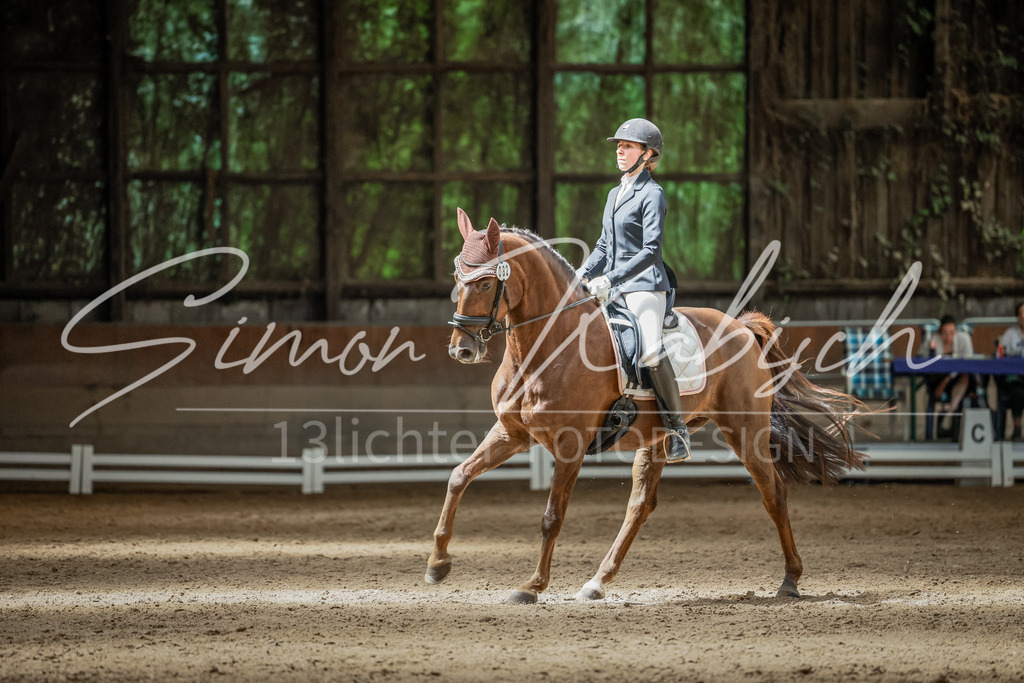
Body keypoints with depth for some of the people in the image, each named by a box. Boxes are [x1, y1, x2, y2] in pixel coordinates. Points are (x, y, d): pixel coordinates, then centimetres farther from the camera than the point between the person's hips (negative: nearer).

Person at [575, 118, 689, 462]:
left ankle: (677, 428, -16)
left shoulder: (652, 195, -8)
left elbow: (651, 251, -16)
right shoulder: (615, 194, 18)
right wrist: (583, 274, 5)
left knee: (649, 352, -26)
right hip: (614, 289, 9)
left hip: (645, 285, -9)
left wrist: (610, 279, -23)